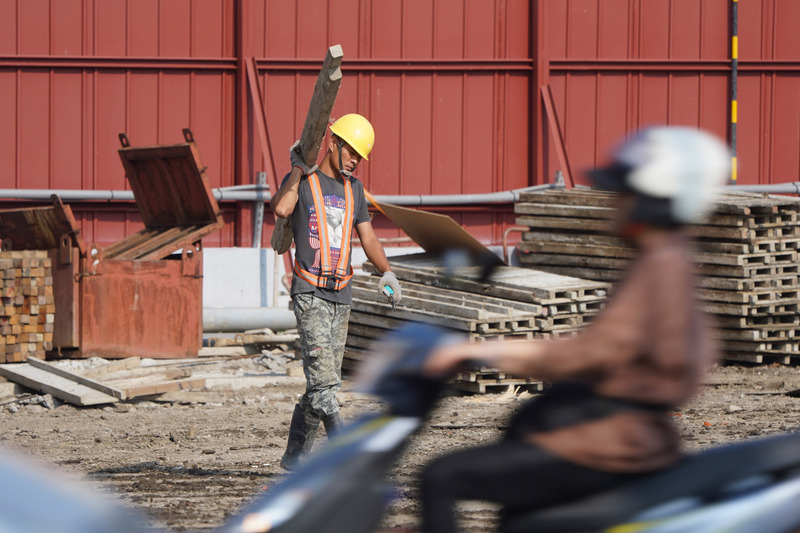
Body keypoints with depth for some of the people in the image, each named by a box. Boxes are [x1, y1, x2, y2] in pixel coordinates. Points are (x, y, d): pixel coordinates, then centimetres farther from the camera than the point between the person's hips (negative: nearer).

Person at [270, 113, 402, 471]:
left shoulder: (352, 189, 16)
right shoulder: (301, 181, -3)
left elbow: (368, 239, 16)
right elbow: (281, 208, -25)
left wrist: (387, 272, 3)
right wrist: (299, 169, -17)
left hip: (341, 295, 7)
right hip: (310, 294, -7)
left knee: (324, 382, 7)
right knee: (323, 378, -16)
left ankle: (295, 456, 16)